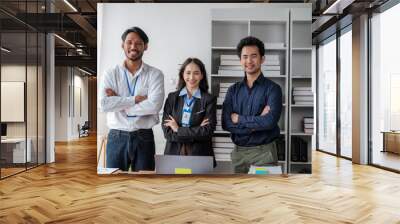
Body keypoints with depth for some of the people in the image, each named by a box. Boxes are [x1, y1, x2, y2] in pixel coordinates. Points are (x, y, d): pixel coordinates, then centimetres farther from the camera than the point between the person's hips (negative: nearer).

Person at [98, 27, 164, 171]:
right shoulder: (111, 74, 2)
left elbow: (154, 105, -16)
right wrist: (135, 99, -14)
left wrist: (118, 103, -10)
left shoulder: (155, 74, -1)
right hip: (117, 138, 1)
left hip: (144, 137, 0)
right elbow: (103, 105, -12)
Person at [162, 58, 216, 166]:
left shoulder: (209, 100, -2)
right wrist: (196, 131, -13)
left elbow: (207, 131, -12)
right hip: (173, 153, 2)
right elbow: (167, 131, -5)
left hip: (199, 155, -1)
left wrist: (178, 130, -9)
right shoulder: (172, 97, 3)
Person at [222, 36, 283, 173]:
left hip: (264, 152, -3)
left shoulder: (272, 88, -4)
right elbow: (226, 124, -6)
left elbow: (270, 121, -20)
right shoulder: (233, 90, 6)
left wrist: (239, 119, -9)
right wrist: (258, 122, -13)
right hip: (238, 152, 3)